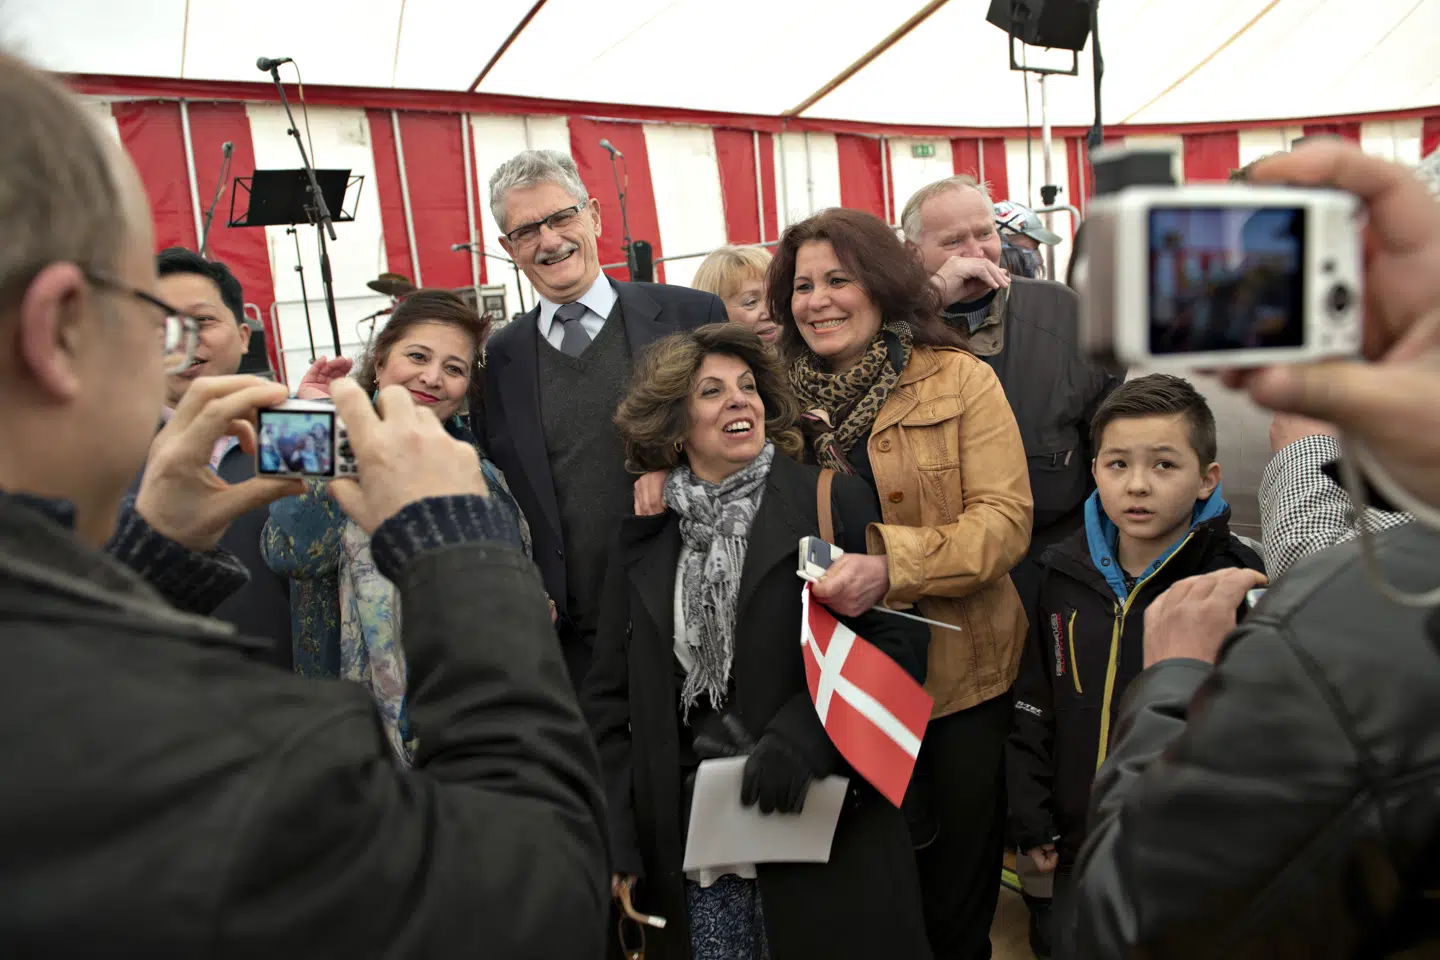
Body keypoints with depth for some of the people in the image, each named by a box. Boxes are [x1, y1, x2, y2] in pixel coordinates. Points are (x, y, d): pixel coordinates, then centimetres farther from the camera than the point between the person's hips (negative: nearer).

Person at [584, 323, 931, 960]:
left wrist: (802, 732, -21)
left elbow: (902, 643, -8)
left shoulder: (833, 502, -3)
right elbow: (609, 696, 8)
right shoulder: (644, 539, 7)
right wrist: (618, 844, 1)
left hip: (826, 831, -2)